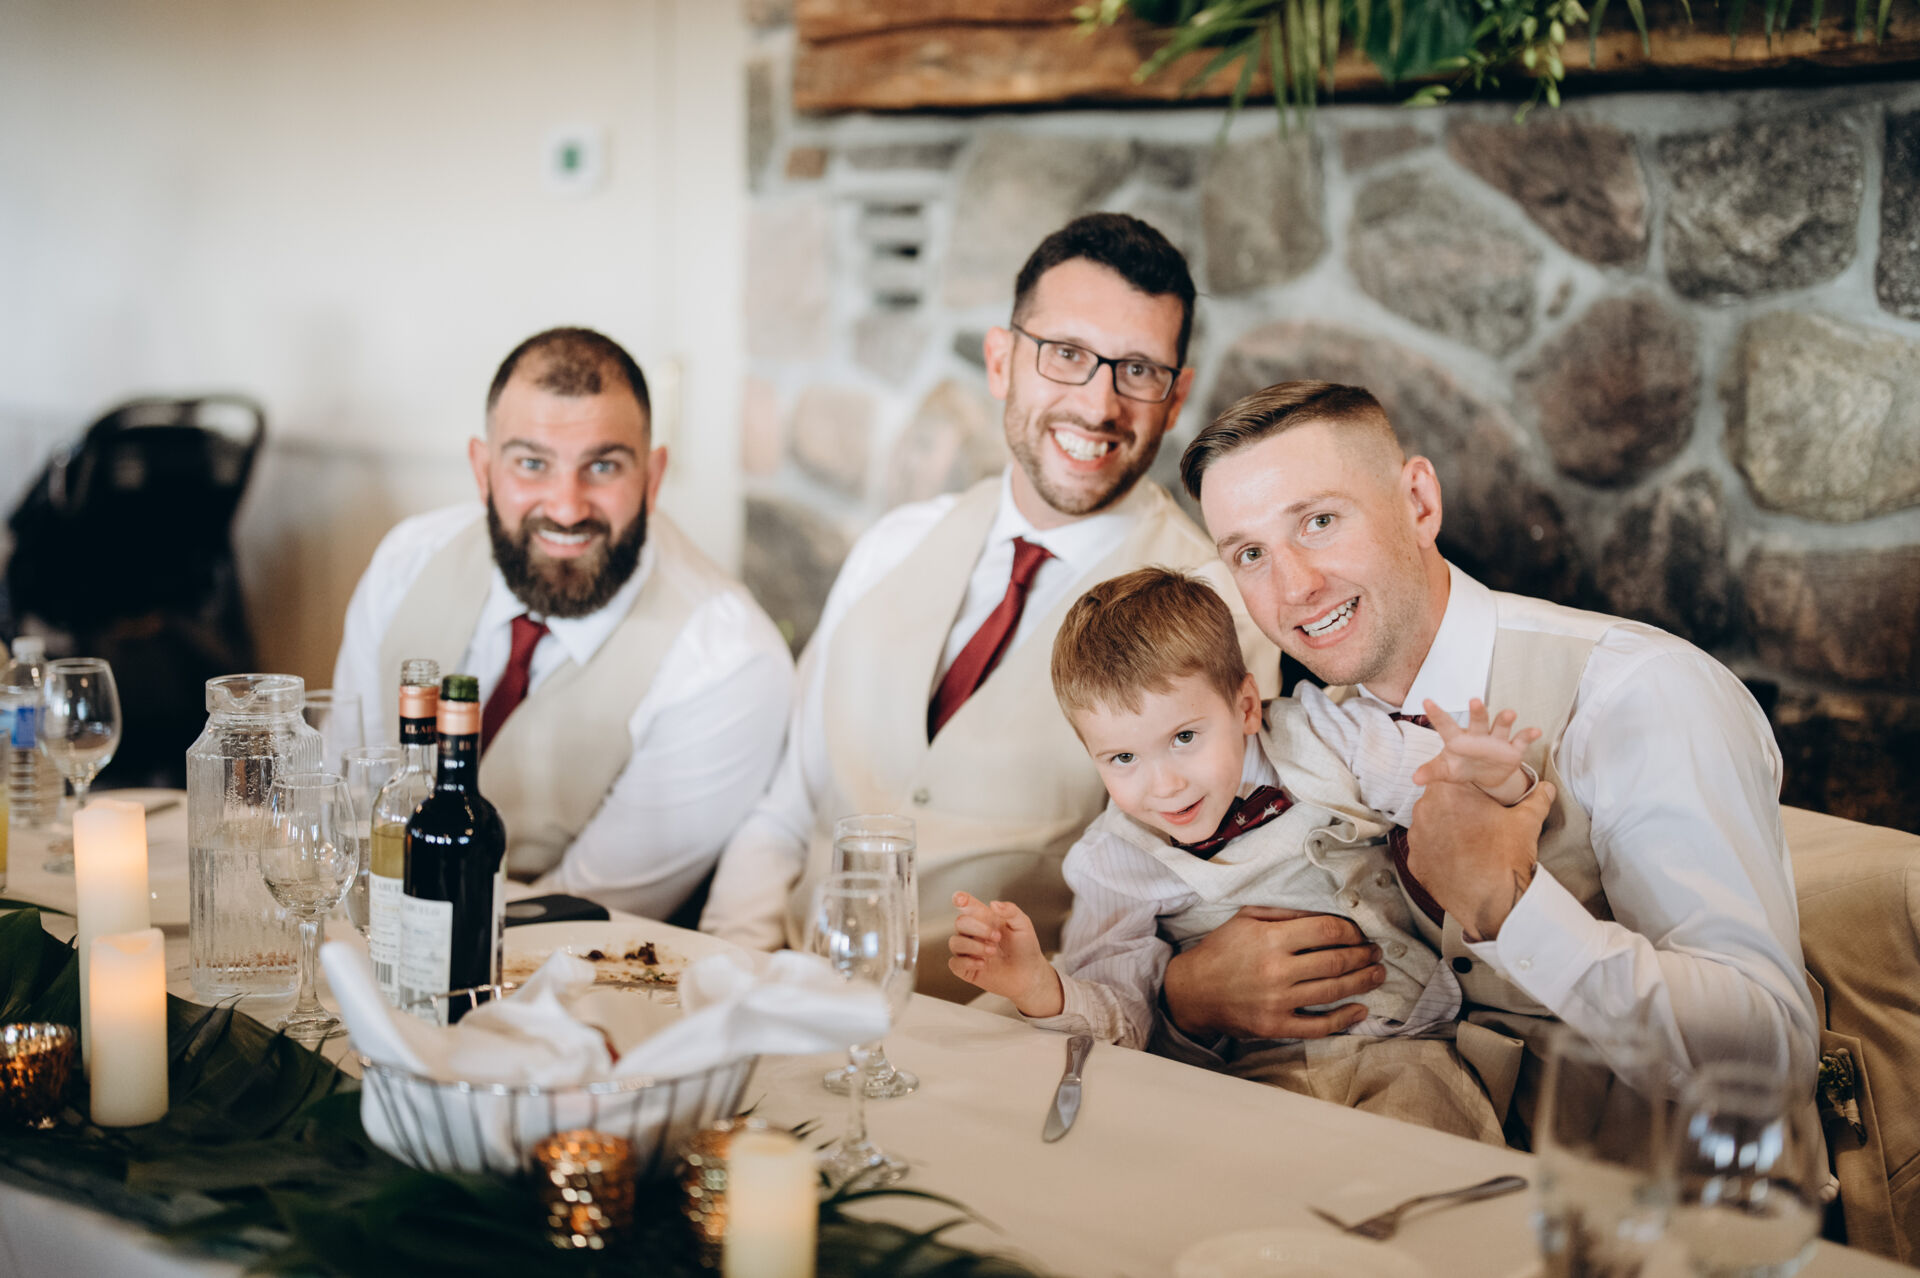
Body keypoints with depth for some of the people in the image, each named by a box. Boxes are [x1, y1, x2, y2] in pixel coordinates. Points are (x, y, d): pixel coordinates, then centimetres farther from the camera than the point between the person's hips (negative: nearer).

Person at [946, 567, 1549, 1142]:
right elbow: (1116, 1018, -5)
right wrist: (1038, 988, -27)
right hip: (1260, 1068, 0)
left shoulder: (1318, 739, 0)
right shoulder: (1114, 863, 0)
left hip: (1404, 1044, 0)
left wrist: (1490, 778, -21)